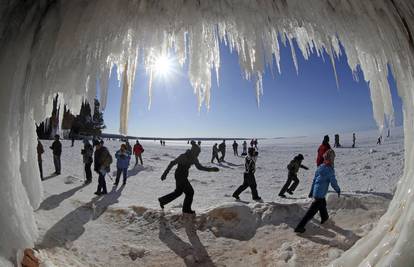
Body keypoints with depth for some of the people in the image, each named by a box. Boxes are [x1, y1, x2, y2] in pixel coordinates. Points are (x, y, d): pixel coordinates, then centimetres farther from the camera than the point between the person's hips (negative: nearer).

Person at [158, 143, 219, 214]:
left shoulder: (194, 158, -2)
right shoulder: (183, 156, -24)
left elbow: (199, 167, 4)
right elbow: (172, 163, -19)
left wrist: (211, 169, -4)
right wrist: (165, 173, -19)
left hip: (183, 176, 8)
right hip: (180, 176, -8)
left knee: (178, 192, 19)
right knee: (190, 192, 0)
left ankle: (162, 200, 34)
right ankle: (186, 209, 19)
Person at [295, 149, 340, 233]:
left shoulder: (320, 167, 6)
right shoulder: (330, 170, -16)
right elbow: (333, 183, -9)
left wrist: (311, 191, 20)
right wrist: (338, 190, 12)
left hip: (315, 192, 8)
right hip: (320, 194, -7)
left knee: (323, 204, 31)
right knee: (312, 211, -2)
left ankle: (324, 218, 55)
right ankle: (299, 227, 0)